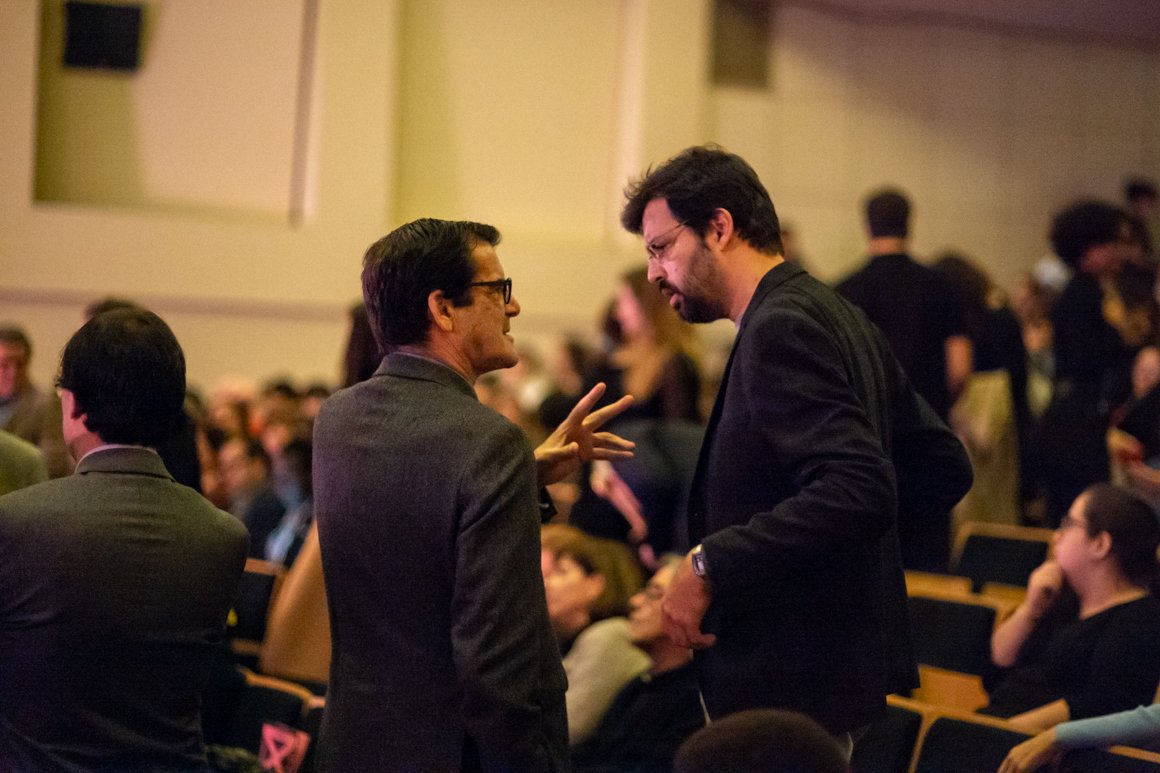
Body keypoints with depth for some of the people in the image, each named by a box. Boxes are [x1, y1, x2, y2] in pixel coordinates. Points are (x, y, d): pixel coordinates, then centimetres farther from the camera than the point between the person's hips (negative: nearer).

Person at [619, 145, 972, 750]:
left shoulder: (782, 327, -17)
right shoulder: (833, 316, 13)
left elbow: (859, 491, -29)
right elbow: (945, 471, 16)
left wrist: (710, 564, -25)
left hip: (788, 685, -10)